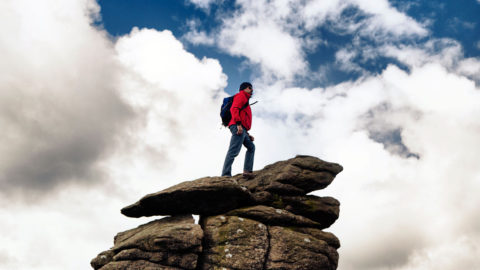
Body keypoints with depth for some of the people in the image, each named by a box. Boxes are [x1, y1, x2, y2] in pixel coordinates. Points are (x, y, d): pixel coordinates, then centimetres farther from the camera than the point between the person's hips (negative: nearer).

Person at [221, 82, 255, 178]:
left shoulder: (245, 100, 35)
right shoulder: (241, 95, 8)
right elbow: (234, 109, -12)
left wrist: (248, 135, 26)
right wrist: (238, 123, -23)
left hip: (242, 129, 10)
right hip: (238, 127, -10)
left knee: (251, 147, 14)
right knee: (233, 151, -17)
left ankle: (247, 171, 4)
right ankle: (226, 175, -24)